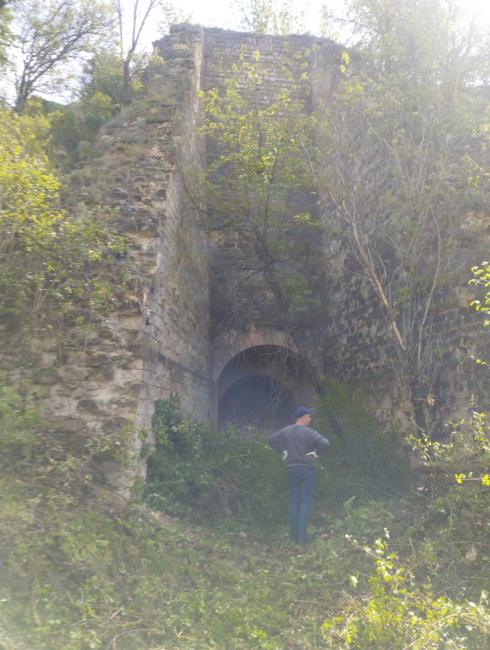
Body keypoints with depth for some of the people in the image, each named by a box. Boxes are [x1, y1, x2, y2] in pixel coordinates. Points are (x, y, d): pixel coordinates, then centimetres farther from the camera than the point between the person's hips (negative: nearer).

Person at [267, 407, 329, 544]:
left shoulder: (286, 431, 3)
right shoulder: (309, 432, -13)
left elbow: (270, 439, 8)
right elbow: (325, 443, -26)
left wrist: (282, 450, 8)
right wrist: (316, 452, -11)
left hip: (291, 470, 5)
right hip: (307, 471, -5)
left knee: (293, 501, 14)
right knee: (304, 503, 2)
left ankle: (294, 534, 19)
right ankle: (302, 536, 2)